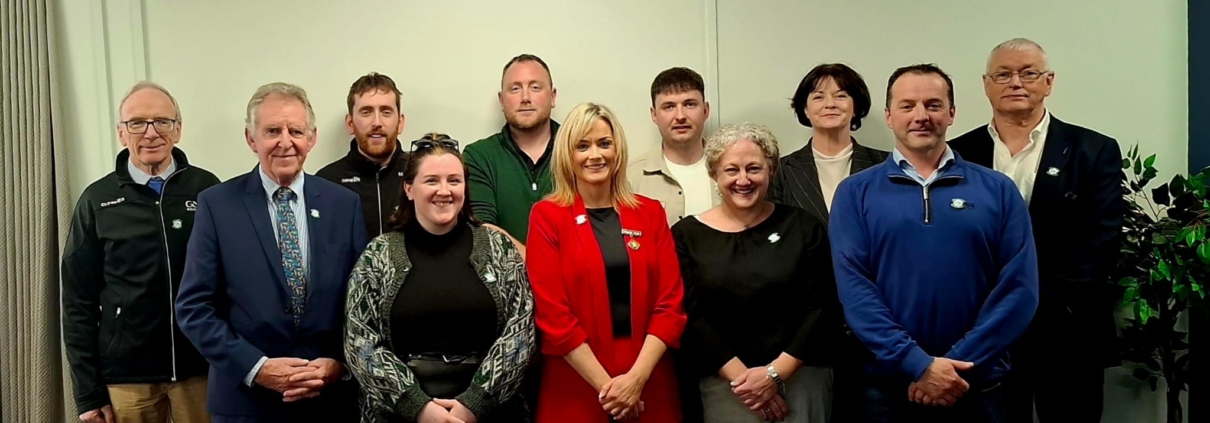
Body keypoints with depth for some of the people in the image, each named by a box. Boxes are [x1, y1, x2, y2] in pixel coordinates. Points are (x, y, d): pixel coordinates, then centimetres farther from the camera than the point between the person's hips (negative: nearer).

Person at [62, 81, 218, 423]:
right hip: (126, 374, 1)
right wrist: (88, 393, -1)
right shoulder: (97, 201, 1)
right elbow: (79, 300, 2)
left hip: (201, 367, -1)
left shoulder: (207, 189, -1)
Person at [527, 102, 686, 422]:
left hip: (650, 388, 3)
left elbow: (670, 303, 0)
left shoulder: (650, 213, 5)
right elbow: (551, 313, -9)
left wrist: (637, 377, -11)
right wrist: (606, 384, -13)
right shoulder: (547, 216, -3)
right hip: (575, 391, -2)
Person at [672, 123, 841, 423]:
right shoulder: (687, 236, 0)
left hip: (802, 376, 1)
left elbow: (824, 308, -3)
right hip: (726, 382, 0)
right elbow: (691, 317, -5)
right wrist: (740, 375, -13)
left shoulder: (803, 227, 1)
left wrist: (776, 372, -10)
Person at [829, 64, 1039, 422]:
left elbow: (1019, 287, -4)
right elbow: (853, 287, -8)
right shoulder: (855, 193, 1)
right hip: (887, 385, -1)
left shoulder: (998, 190, 3)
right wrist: (916, 363, -16)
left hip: (976, 387, 1)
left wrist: (958, 364, -12)